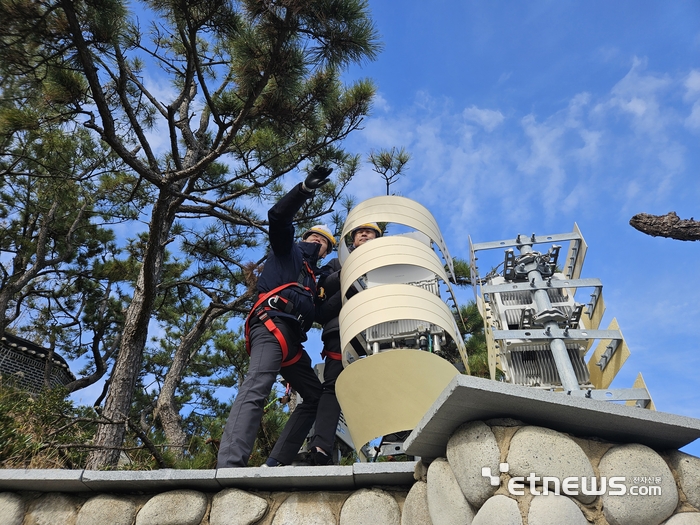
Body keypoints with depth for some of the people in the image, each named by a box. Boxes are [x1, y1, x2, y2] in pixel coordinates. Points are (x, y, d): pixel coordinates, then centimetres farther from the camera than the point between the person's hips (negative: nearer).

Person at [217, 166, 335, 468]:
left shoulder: (313, 277, 36)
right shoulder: (288, 250, 20)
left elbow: (322, 312, 26)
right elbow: (278, 217, 1)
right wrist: (306, 189, -7)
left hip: (291, 339, 9)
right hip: (272, 324, -9)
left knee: (315, 396, 9)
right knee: (256, 387, -27)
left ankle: (279, 461, 2)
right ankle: (229, 464, -40)